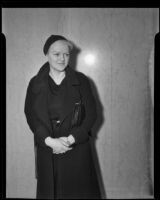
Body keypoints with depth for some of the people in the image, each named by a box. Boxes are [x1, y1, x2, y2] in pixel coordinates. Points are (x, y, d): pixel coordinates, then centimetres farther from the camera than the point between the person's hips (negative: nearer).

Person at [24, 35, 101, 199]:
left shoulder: (81, 81, -1)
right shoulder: (35, 83, 2)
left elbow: (91, 113, -3)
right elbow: (30, 115, -2)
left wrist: (71, 139, -14)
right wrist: (49, 141, -15)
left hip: (77, 147, 0)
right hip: (47, 149, 1)